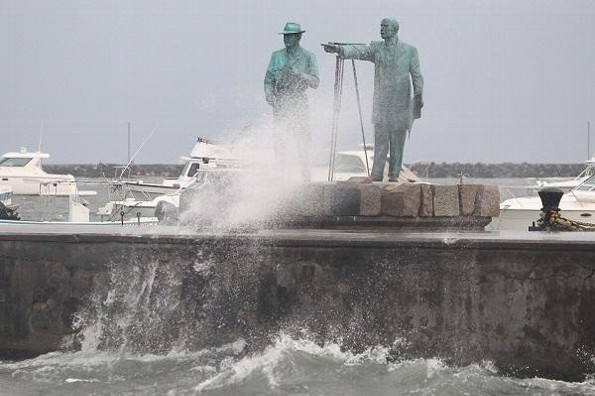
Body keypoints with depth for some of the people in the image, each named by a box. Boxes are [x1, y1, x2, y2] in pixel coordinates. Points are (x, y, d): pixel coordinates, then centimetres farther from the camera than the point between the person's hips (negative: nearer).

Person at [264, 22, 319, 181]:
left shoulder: (308, 57, 4)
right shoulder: (277, 56, 14)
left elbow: (315, 82, -1)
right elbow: (269, 79, 13)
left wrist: (298, 74, -16)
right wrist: (269, 94, -5)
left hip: (299, 103, -2)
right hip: (280, 102, 2)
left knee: (302, 140, -6)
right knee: (278, 140, -4)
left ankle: (306, 177, -2)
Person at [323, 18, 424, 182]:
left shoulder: (409, 50, 6)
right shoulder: (376, 48, 9)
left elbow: (416, 75, 4)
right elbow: (358, 51, -6)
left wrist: (418, 95, -8)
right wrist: (339, 49, -23)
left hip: (401, 102, -1)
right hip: (381, 102, 1)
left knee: (398, 141, 1)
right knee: (380, 139, -4)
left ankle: (394, 174, 7)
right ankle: (376, 176, -4)